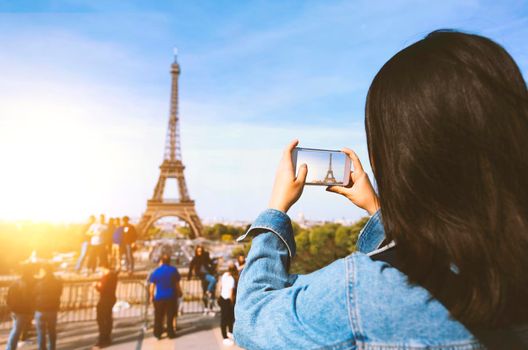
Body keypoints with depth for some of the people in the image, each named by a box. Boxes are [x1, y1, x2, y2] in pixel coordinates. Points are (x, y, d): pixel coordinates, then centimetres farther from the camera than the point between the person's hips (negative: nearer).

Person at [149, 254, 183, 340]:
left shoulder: (156, 271, -3)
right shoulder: (173, 270, -4)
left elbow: (152, 286, -2)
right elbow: (177, 284, 0)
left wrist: (151, 296, 11)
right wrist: (180, 292, 15)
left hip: (159, 297, 0)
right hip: (171, 297, 0)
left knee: (158, 317, 13)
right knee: (171, 316, 10)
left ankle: (158, 333, 19)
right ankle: (170, 333, 14)